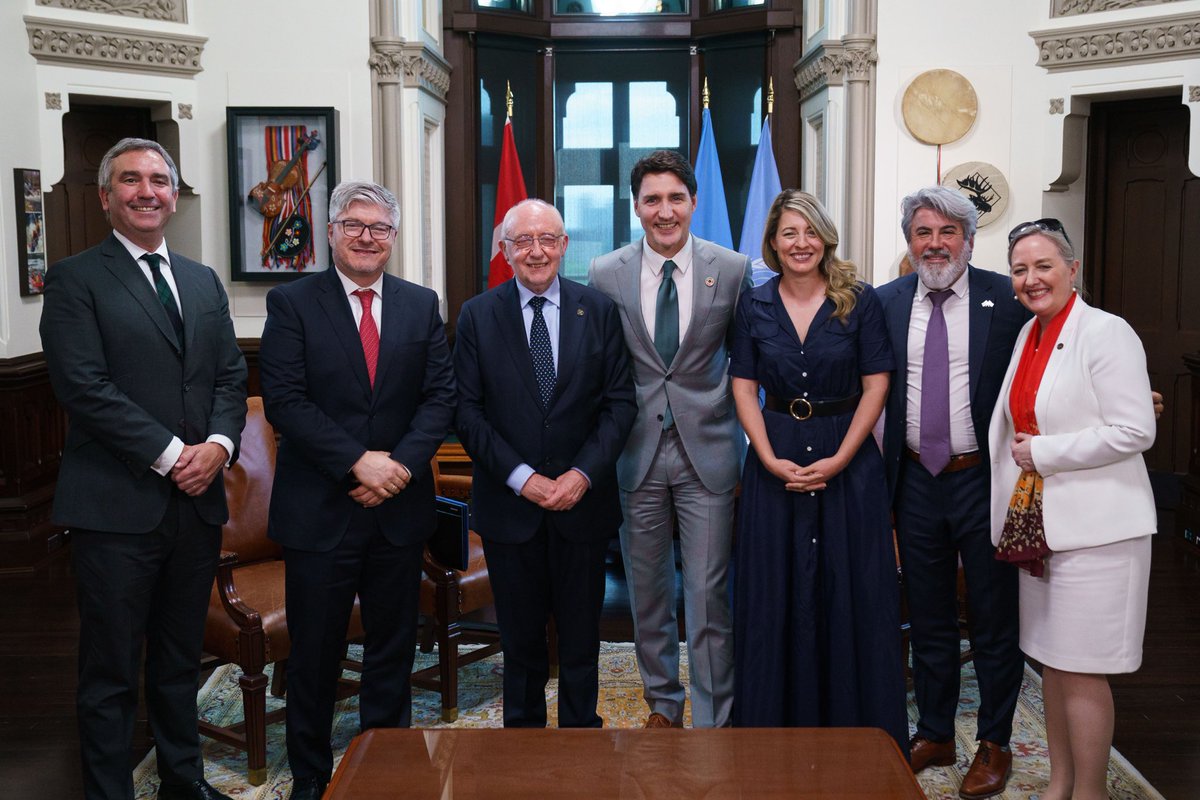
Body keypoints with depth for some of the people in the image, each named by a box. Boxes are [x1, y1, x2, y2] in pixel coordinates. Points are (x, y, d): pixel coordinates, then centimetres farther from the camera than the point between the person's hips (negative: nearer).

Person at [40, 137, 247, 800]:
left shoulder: (204, 282, 15)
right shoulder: (74, 280, -3)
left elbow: (231, 375, 10)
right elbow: (84, 386, -13)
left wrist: (219, 443, -8)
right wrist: (170, 454, -16)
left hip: (197, 500, 6)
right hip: (117, 505, -5)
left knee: (180, 663, 18)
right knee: (112, 674, 5)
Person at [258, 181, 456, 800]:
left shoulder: (422, 305, 8)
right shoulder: (291, 303, -2)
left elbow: (441, 395, 1)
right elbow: (284, 401, -11)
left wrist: (401, 463, -13)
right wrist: (358, 462, -18)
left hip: (400, 506, 3)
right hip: (318, 509, -3)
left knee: (394, 649, 14)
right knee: (314, 654, 9)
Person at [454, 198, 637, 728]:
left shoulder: (598, 310, 1)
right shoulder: (477, 316, 0)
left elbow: (620, 403, 0)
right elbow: (467, 411, -4)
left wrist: (583, 474, -12)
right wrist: (520, 477, -13)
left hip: (583, 500, 1)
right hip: (509, 503, 0)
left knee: (581, 632, 12)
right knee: (520, 635, 13)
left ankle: (580, 730, 28)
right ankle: (523, 728, 30)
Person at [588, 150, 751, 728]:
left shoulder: (733, 269, -1)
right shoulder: (605, 275, 1)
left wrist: (743, 437, 4)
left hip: (707, 448, -1)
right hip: (637, 452, 2)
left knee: (709, 594, 0)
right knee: (646, 592, 13)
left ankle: (713, 719, 15)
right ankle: (663, 702, 31)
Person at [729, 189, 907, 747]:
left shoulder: (859, 301, -1)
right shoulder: (754, 306, 4)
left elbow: (876, 386, -5)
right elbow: (744, 389, 1)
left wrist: (838, 459, -14)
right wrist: (770, 459, -11)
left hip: (848, 460, -1)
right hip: (775, 460, 2)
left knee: (851, 592, 3)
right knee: (775, 594, 6)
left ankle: (855, 719, 19)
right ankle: (777, 722, 20)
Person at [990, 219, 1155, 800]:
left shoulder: (1107, 333, -11)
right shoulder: (1029, 336, 12)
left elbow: (1134, 432, -18)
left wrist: (1042, 452, -14)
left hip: (1093, 527, -7)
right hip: (1036, 522, 7)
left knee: (1081, 669, -1)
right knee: (1051, 661, 14)